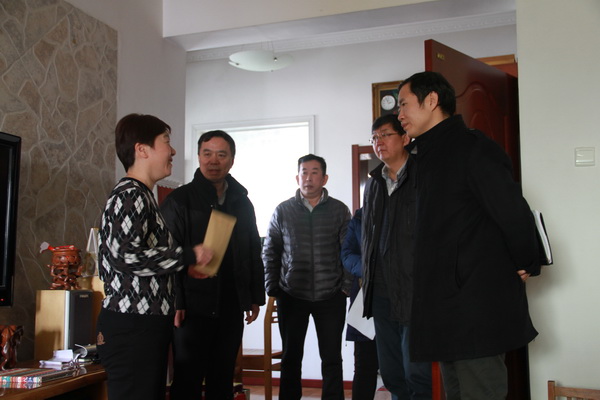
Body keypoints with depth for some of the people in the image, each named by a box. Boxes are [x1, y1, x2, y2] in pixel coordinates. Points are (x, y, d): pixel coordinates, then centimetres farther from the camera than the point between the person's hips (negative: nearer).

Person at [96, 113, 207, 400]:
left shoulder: (140, 196, 20)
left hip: (146, 325, 10)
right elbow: (124, 255, -24)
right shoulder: (130, 195, -12)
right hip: (132, 325, -10)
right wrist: (188, 256, -17)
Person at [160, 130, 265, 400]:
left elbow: (254, 252, 16)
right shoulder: (179, 200, -2)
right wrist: (174, 303, -14)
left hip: (232, 308, 5)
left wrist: (256, 296, 13)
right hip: (193, 307, -4)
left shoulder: (242, 203, 12)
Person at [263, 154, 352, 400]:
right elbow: (270, 252, 6)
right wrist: (272, 288, 0)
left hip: (331, 297, 0)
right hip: (291, 296, 1)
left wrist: (347, 286, -4)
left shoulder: (339, 210, 2)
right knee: (291, 357, 10)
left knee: (332, 359, 6)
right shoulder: (283, 211, 3)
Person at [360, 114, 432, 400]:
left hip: (415, 289, -6)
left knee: (416, 372, -5)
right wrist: (367, 279, 16)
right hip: (380, 292, 6)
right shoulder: (373, 185, 16)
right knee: (390, 373, 12)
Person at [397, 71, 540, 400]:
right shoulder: (427, 156, 16)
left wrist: (525, 266, -8)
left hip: (477, 311, -9)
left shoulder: (472, 148, -14)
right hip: (447, 311, 10)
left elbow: (513, 213, -20)